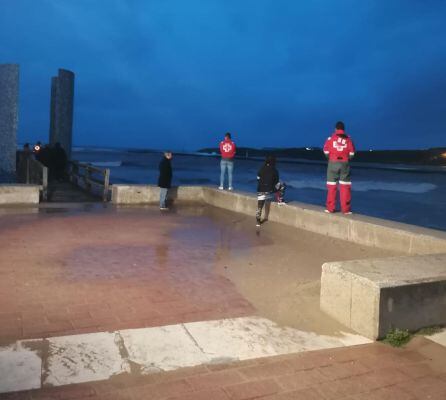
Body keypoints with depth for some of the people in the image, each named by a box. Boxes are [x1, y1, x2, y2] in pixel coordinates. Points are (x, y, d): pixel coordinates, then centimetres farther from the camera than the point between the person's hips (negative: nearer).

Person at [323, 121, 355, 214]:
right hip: (345, 164, 1)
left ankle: (330, 208, 9)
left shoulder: (331, 138, -3)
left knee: (331, 185, 6)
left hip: (333, 163, 0)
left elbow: (326, 152, -2)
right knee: (345, 186, 6)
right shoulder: (348, 139, 0)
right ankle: (346, 209, 5)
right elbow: (351, 153, 1)